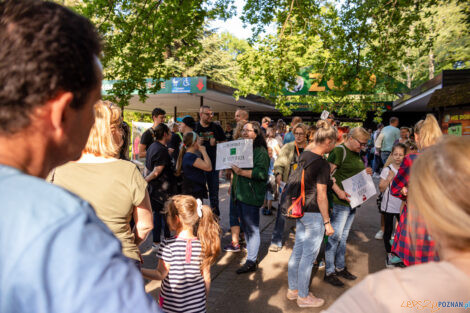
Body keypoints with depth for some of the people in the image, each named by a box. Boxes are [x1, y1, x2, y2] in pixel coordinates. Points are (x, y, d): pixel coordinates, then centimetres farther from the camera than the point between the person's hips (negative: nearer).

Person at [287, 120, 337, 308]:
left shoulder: (304, 155, 5)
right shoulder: (322, 164, -19)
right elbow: (321, 196, -18)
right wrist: (327, 222, -11)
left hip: (300, 210, 8)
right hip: (314, 214, -8)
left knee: (297, 251, 19)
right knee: (308, 256, 6)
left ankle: (292, 290, 35)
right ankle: (303, 297, 23)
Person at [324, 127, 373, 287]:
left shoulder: (356, 154, 16)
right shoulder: (339, 151, -12)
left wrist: (366, 173, 8)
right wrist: (339, 191, -26)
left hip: (352, 201, 9)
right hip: (340, 201, -9)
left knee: (343, 236, 17)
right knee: (335, 236, -2)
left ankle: (340, 267, 29)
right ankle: (329, 272, 9)